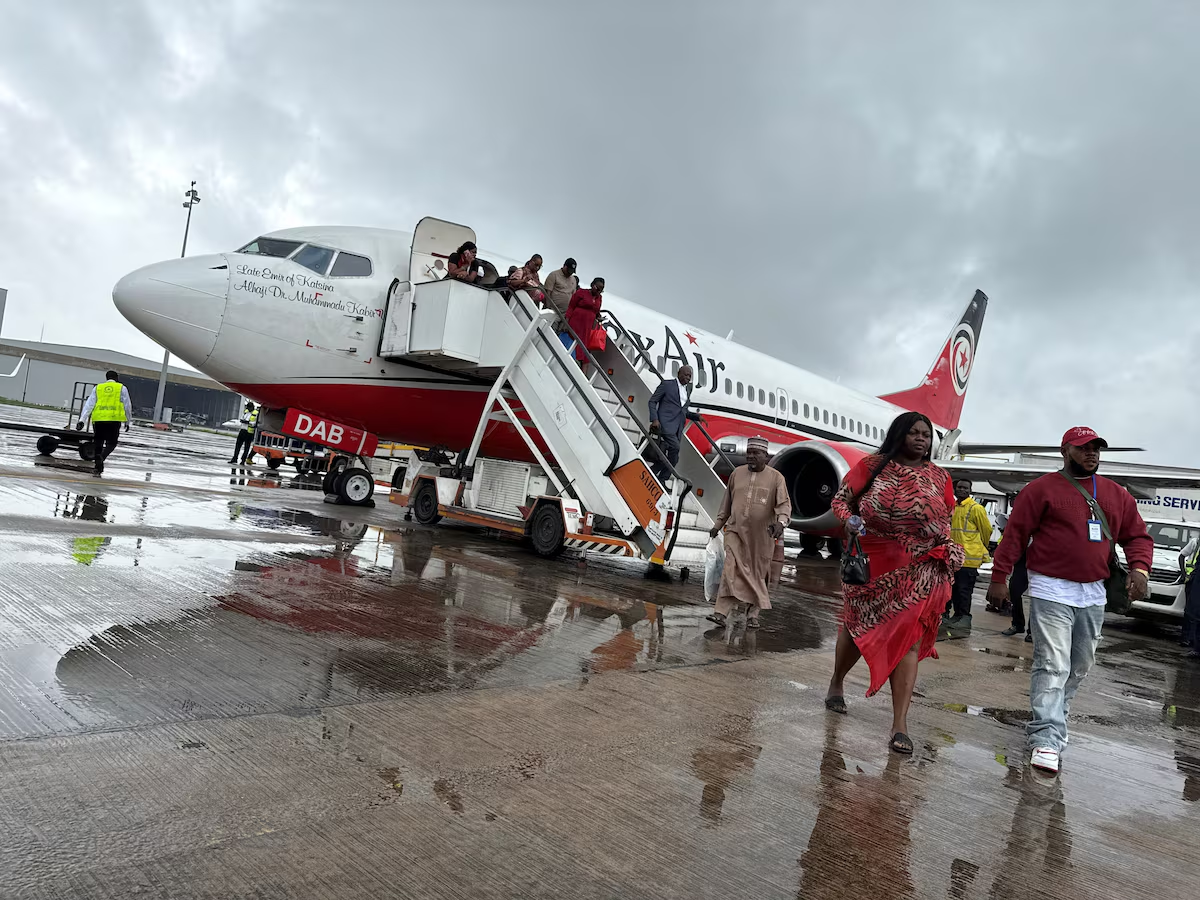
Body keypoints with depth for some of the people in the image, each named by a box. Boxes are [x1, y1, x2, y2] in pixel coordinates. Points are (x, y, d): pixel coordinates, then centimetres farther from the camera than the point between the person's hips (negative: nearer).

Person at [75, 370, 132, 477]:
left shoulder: (97, 388, 16)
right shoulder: (122, 388, 11)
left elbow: (89, 405, 7)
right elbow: (127, 406, 10)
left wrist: (82, 420, 2)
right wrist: (127, 421, 20)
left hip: (98, 418, 2)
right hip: (114, 419, -2)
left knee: (98, 443, 13)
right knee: (111, 443, 5)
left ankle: (98, 469, 12)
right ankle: (101, 457, -25)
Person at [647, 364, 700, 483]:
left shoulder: (688, 388, 21)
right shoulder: (667, 384, 2)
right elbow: (652, 401, 0)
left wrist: (696, 416, 10)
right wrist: (654, 419, -13)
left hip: (678, 427, 7)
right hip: (666, 424, -7)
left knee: (673, 457, 0)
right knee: (674, 447, -23)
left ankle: (661, 480, 8)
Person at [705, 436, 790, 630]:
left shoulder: (775, 477, 0)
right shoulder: (737, 473, 9)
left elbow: (784, 503, -8)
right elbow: (727, 502, 19)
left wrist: (781, 522, -27)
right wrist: (718, 524, 21)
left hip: (762, 537, -1)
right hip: (736, 532, 1)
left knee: (758, 576, 8)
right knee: (731, 571, -15)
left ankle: (753, 615, 23)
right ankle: (721, 613, -20)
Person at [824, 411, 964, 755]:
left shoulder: (939, 477, 8)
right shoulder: (872, 466, -1)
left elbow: (946, 520, 19)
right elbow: (840, 498, 3)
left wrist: (950, 550, 3)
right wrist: (849, 519, -17)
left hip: (920, 572, 1)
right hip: (873, 565, -1)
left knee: (909, 640, -6)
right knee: (857, 627, 13)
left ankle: (900, 724, -2)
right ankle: (836, 682, 42)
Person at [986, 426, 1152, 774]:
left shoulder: (1117, 495, 12)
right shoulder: (1042, 489, -4)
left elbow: (1137, 535, 14)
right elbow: (1014, 534, -5)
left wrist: (1139, 567, -7)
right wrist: (999, 578, -9)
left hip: (1093, 595, 6)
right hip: (1052, 591, -6)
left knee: (1080, 667, 14)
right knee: (1052, 665, -11)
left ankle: (1050, 718, 31)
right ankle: (1046, 739, -9)